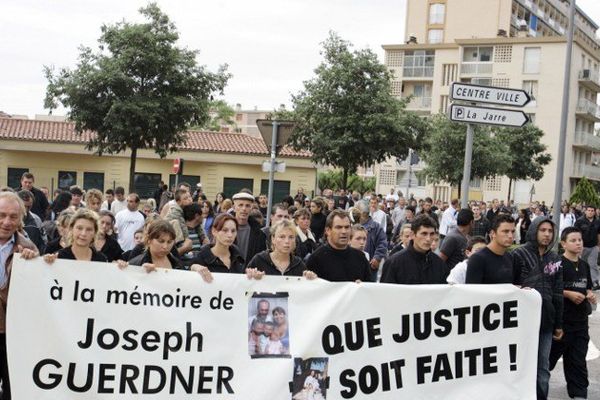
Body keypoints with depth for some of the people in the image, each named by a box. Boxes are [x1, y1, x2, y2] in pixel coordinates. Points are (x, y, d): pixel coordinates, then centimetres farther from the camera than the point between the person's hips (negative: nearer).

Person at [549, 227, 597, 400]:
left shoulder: (584, 265, 11)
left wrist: (590, 295, 2)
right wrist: (568, 294, -20)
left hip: (580, 321, 6)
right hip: (560, 320, -6)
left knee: (577, 360, 9)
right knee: (550, 356, 6)